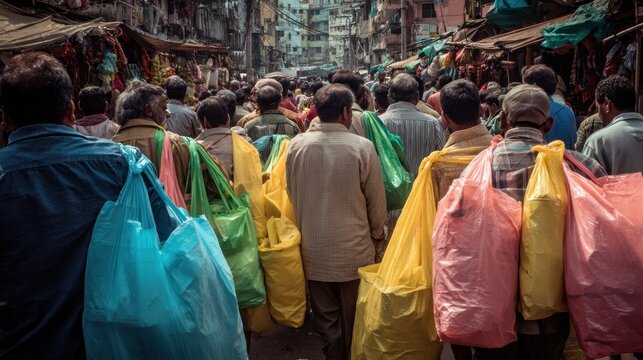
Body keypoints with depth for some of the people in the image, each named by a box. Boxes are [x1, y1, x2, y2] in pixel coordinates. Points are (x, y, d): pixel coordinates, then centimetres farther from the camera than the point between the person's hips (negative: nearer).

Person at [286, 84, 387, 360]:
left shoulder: (296, 145, -7)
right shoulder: (362, 147, -15)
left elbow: (291, 195, 4)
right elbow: (377, 201, -7)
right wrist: (378, 234, 11)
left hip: (313, 250, 2)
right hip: (353, 249, -2)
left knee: (326, 318, 16)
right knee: (353, 321, 16)